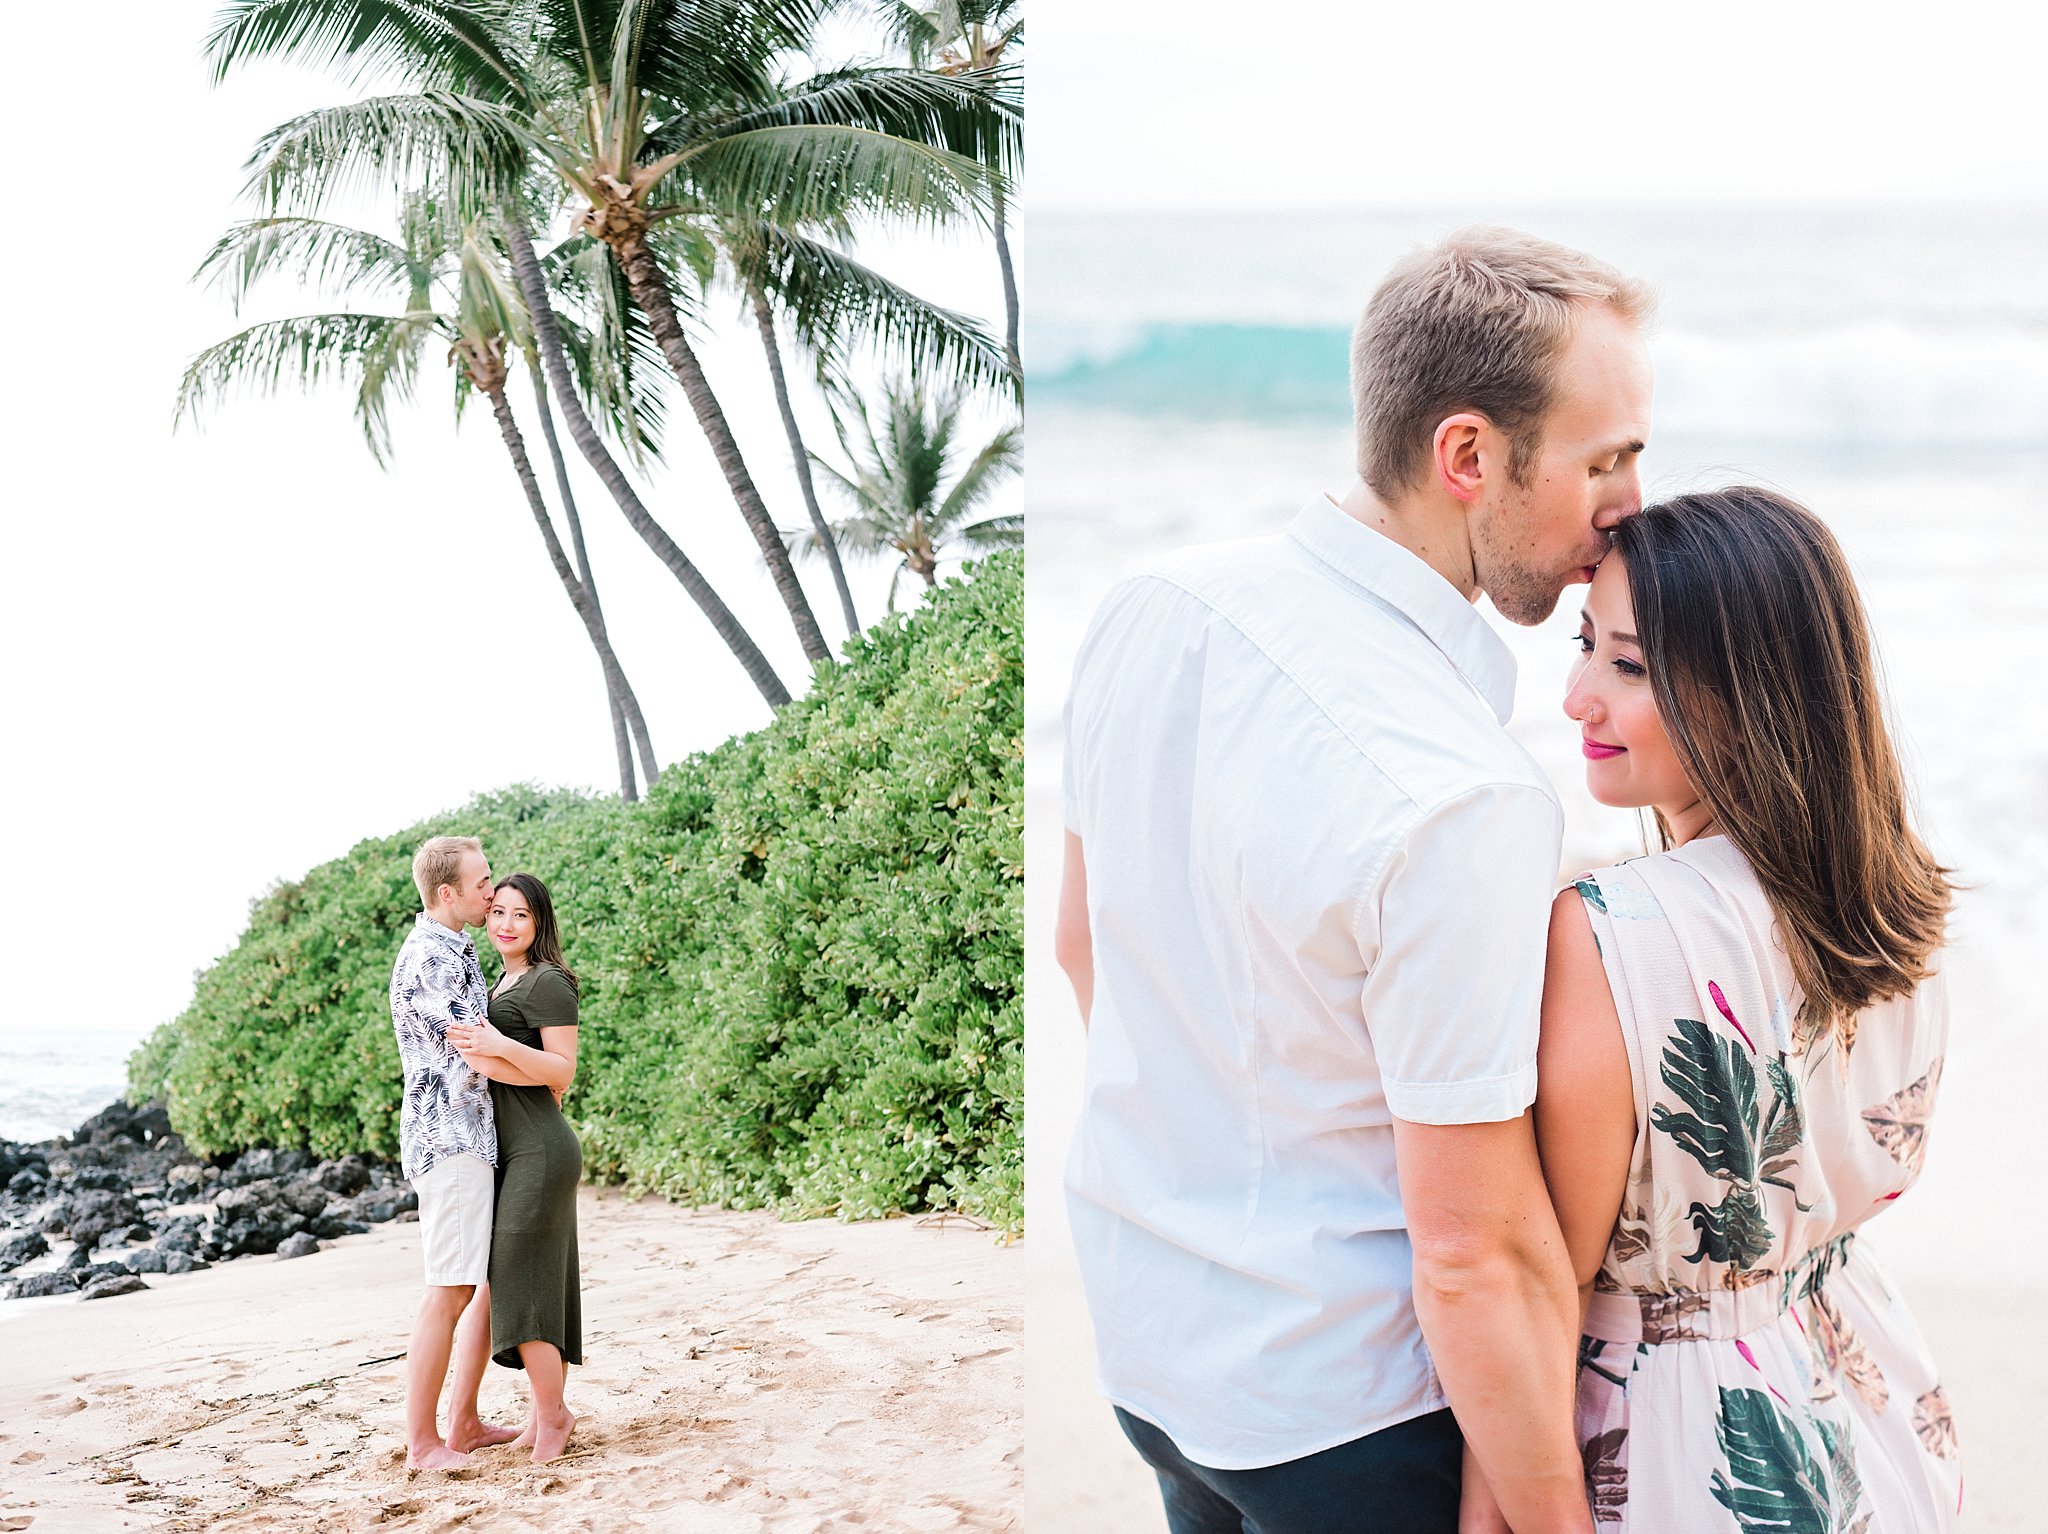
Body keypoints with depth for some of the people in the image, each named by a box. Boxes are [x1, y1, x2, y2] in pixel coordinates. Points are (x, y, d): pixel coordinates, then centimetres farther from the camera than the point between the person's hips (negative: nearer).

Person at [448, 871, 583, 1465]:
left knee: (520, 1286, -8)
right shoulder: (504, 982, 18)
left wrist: (501, 1047, -28)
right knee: (534, 1282, 10)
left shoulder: (549, 982, -10)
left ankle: (551, 1415, 1)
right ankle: (544, 1412, 15)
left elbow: (561, 1072, -16)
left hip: (539, 1150, -9)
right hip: (513, 1149, 9)